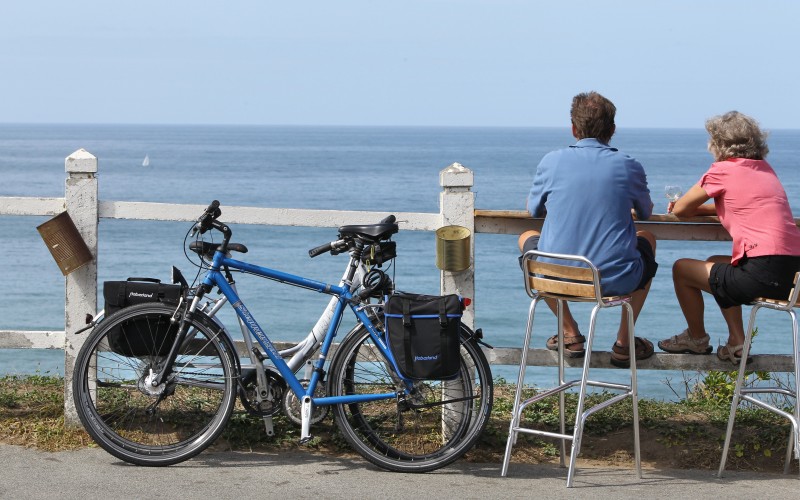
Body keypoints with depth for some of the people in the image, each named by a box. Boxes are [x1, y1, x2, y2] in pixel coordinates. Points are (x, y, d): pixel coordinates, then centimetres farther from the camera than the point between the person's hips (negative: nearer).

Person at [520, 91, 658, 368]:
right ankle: (624, 343, 28)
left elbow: (533, 210, 18)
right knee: (647, 239, 33)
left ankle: (570, 334, 29)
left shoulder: (552, 161, 0)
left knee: (527, 238, 33)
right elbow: (646, 212, 22)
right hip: (616, 280, 0)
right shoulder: (629, 167, 1)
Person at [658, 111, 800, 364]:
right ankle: (736, 343, 27)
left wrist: (694, 206, 28)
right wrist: (701, 207, 27)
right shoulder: (765, 169, 18)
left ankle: (697, 339, 32)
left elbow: (680, 209, 5)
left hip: (763, 274, -8)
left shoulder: (723, 170, -3)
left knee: (682, 269, 13)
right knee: (714, 263, 33)